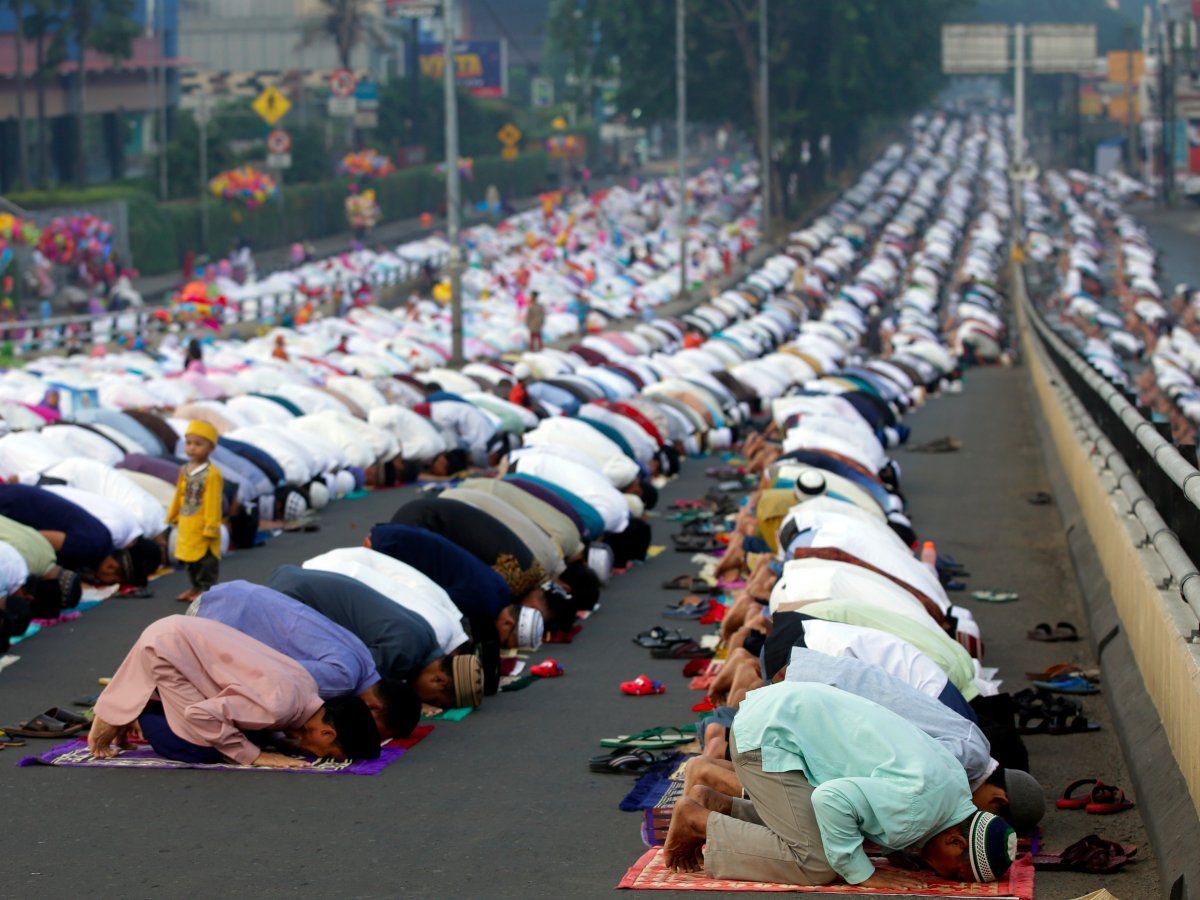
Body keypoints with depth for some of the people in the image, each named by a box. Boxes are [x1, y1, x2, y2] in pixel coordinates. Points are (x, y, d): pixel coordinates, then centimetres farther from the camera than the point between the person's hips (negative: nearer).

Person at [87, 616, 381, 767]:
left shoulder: (307, 689, -3)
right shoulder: (279, 705, -30)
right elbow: (201, 714, -30)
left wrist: (295, 741, -3)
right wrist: (254, 756, -22)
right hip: (164, 646, -9)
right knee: (202, 750, -15)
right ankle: (134, 715, 6)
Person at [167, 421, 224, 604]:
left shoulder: (212, 474, -18)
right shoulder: (185, 470, 6)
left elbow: (213, 503, -17)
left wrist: (211, 527, -17)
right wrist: (174, 516, 19)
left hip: (203, 527, -8)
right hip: (186, 525, 8)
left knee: (206, 559, 1)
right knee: (191, 558, 18)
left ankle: (206, 587, 11)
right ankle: (195, 587, 30)